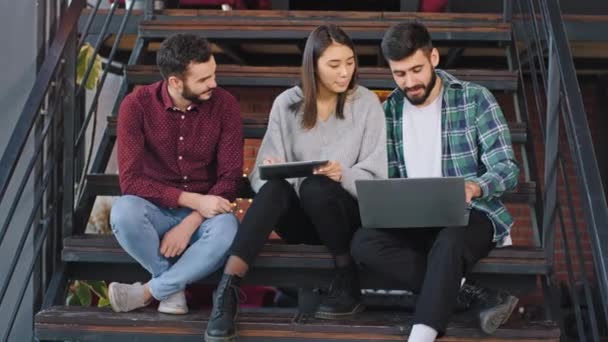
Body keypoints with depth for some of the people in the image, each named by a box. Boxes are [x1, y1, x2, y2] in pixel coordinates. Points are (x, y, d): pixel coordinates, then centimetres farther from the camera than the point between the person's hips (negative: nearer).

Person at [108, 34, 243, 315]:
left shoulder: (225, 105, -9)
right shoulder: (137, 105, -12)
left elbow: (230, 178, -10)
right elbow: (131, 180, -17)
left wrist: (190, 223, -22)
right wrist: (193, 200, -25)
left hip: (204, 212, 0)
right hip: (156, 210, 0)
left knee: (227, 232, -35)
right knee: (123, 213, -35)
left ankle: (149, 291, -16)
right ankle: (174, 285, -10)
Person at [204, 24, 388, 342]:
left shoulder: (366, 103, -3)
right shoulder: (287, 103, 1)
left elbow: (375, 177, -6)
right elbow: (263, 174, -1)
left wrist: (343, 175, -27)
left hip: (349, 212, -1)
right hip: (300, 218, 1)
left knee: (315, 187, -34)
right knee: (275, 187, -32)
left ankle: (348, 281, -14)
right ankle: (227, 289, -39)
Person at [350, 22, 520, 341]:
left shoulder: (475, 99, -4)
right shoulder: (389, 111, 7)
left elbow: (507, 168, -9)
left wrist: (474, 187, -31)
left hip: (471, 215, -4)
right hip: (414, 221, 4)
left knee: (448, 243, -39)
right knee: (363, 243, -27)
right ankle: (474, 295, -25)